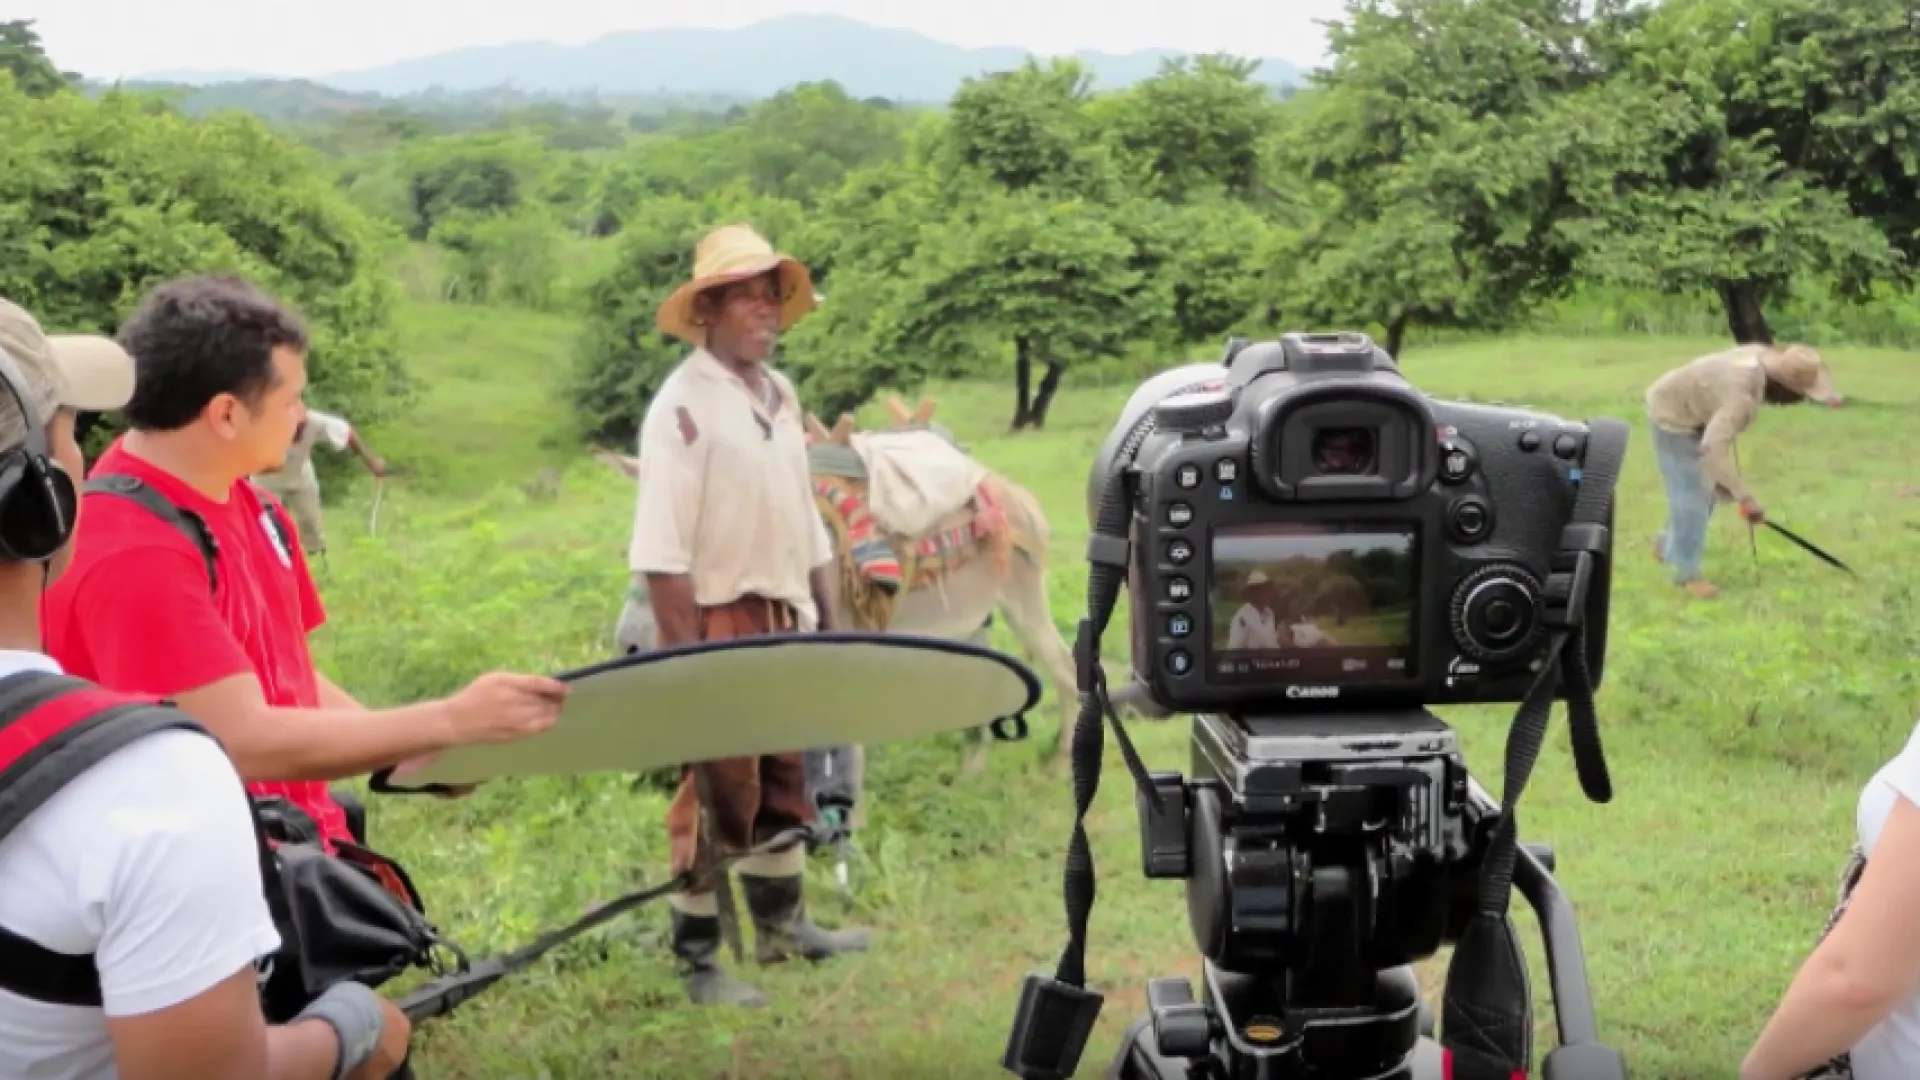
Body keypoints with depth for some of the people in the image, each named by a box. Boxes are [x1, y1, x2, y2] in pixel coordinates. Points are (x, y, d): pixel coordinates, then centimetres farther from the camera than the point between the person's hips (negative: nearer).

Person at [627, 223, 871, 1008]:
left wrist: (826, 619, 16)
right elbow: (662, 548, -19)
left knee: (784, 781, 18)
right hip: (718, 622, -8)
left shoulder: (780, 394, 11)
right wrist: (685, 651, -22)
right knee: (718, 792, -2)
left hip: (782, 620, 8)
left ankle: (781, 924, 33)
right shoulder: (683, 404, -14)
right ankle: (696, 961, 9)